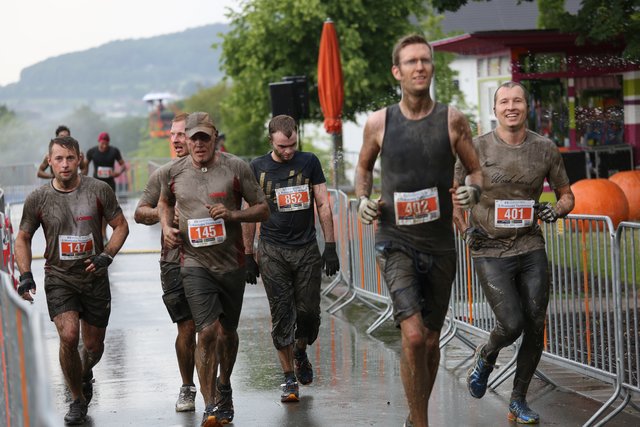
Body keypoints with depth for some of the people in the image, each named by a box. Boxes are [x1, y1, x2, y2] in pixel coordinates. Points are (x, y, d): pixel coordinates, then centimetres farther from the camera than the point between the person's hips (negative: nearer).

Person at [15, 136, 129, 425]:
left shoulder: (99, 191, -5)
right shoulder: (38, 199, -4)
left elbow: (121, 226, 4)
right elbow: (23, 238, 8)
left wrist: (106, 256, -11)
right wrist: (25, 274, -4)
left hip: (94, 276, 1)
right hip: (58, 278, -1)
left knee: (94, 346, 9)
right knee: (69, 336, -21)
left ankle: (85, 372, 47)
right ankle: (77, 400, 0)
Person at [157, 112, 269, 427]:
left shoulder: (235, 168, -3)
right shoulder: (175, 172, 3)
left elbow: (263, 209, 0)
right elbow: (164, 203, 23)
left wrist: (232, 215, -16)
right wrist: (166, 227, 4)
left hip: (231, 262, 1)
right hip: (195, 263, -1)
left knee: (227, 332, 14)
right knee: (207, 331, -15)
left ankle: (224, 386, 42)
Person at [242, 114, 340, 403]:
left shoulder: (309, 162, 4)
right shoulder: (258, 168, 2)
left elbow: (323, 206, 5)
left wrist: (330, 246, -1)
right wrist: (248, 257, 4)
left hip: (307, 249, 1)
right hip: (272, 251, -1)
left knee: (309, 312, 1)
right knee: (281, 315, -4)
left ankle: (300, 352, 32)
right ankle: (289, 379, 4)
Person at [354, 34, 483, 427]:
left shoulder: (452, 120, -3)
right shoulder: (379, 123, -2)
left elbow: (476, 170, 5)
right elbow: (364, 166, 16)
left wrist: (473, 191, -18)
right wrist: (364, 198, -3)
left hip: (440, 243, 2)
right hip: (396, 240, -2)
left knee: (431, 341, 13)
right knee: (413, 336, -19)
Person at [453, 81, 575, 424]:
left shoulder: (545, 149, 2)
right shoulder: (477, 149, -5)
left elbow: (566, 195, 12)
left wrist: (556, 211, -10)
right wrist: (465, 229, -6)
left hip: (531, 249, 3)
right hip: (490, 251, -3)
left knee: (535, 328, 3)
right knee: (511, 324, -14)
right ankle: (486, 357, 22)